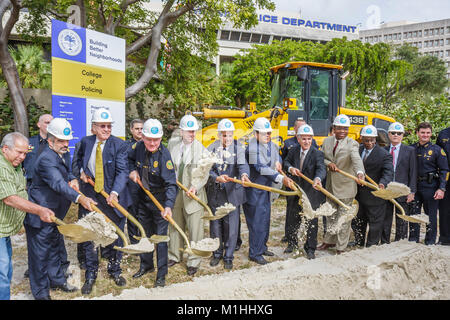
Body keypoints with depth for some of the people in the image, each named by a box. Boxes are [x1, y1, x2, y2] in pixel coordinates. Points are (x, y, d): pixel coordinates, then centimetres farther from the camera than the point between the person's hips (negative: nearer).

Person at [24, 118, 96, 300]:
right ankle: (41, 293, 18)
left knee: (54, 247, 23)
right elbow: (58, 184, -42)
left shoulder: (60, 156, 7)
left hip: (53, 213, 10)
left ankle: (57, 280, 41)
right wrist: (79, 198, -53)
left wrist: (71, 182, 5)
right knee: (40, 254, 4)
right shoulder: (46, 159, -26)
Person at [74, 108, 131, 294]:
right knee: (88, 237, 7)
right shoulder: (85, 142, 2)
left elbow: (122, 172, -18)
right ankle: (91, 274, 25)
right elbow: (79, 158, 22)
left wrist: (115, 192, -33)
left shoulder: (119, 145, -11)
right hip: (89, 196, 3)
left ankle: (114, 270, 32)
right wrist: (82, 170, 0)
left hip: (112, 197, -2)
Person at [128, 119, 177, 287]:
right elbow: (130, 159, 16)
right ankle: (146, 265, 38)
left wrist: (168, 206, -41)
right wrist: (132, 170, -3)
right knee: (145, 233, 19)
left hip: (160, 199, -5)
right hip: (143, 197, 6)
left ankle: (161, 274, 14)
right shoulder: (139, 147, -8)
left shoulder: (164, 154, -25)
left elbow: (171, 184, -30)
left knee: (160, 236, 1)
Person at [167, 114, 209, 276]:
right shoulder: (172, 143, 2)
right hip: (174, 193, 4)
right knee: (174, 226, 18)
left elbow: (204, 174, -12)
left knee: (195, 229, 0)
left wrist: (195, 187, -27)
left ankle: (194, 262, 15)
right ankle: (175, 256, 37)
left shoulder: (202, 150, -10)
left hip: (193, 195, -4)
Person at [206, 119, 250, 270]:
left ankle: (228, 257, 19)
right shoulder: (212, 148, 2)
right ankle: (217, 253, 31)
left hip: (232, 193, -1)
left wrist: (244, 174, -39)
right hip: (214, 193, 2)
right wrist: (217, 178, -24)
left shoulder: (238, 148, -1)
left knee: (231, 226, 2)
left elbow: (243, 164, -17)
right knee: (215, 225, 12)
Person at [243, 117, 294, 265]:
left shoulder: (271, 144, 6)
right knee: (257, 221, -3)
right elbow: (262, 168, -31)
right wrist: (281, 178, -37)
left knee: (265, 219, 18)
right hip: (254, 190, -9)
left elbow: (277, 153, 28)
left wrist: (278, 161, 4)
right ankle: (254, 253, 10)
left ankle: (262, 247, 34)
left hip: (266, 188, 9)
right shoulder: (252, 148, -22)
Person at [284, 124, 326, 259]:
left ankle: (310, 249, 20)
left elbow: (321, 168, -30)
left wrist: (318, 178, -52)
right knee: (294, 218, 18)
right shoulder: (294, 151, 0)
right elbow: (286, 162, 10)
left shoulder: (317, 153, -15)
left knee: (311, 221, 4)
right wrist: (291, 168, -14)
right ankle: (292, 243, 40)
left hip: (312, 192, -4)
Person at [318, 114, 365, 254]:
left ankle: (341, 247, 16)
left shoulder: (352, 144, -12)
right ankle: (329, 241, 36)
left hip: (345, 186, -4)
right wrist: (329, 163, -17)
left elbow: (356, 159, -29)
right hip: (330, 184, 5)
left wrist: (360, 172, -49)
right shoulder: (327, 141, 3)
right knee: (330, 214, 19)